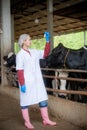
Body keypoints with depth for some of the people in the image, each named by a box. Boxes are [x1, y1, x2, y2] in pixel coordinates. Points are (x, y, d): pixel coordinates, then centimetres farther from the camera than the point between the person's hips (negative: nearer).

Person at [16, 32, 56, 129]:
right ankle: (27, 122, 21)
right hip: (26, 82, -6)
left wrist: (47, 40, 5)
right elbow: (19, 71, -13)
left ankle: (46, 120, 23)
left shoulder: (34, 52, 8)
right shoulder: (20, 55, -10)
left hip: (37, 81, 7)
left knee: (43, 99, 10)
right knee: (25, 101, 7)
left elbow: (45, 53, 13)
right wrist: (22, 84, -18)